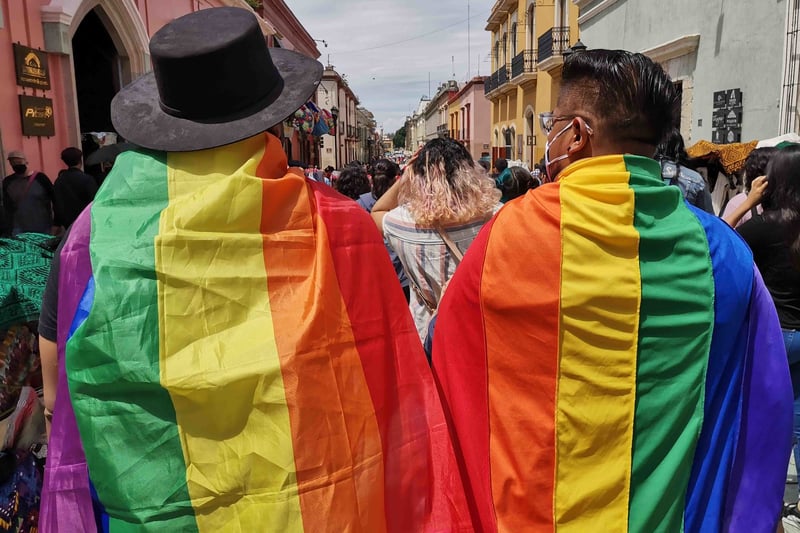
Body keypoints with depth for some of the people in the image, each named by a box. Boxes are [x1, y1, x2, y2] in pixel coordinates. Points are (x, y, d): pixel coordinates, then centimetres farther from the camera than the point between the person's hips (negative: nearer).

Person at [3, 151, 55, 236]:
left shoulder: (40, 177, -7)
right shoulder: (7, 182, 5)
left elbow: (55, 199, -5)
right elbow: (7, 207, 12)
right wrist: (9, 228, 9)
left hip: (43, 227, -2)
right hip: (19, 229, 3)